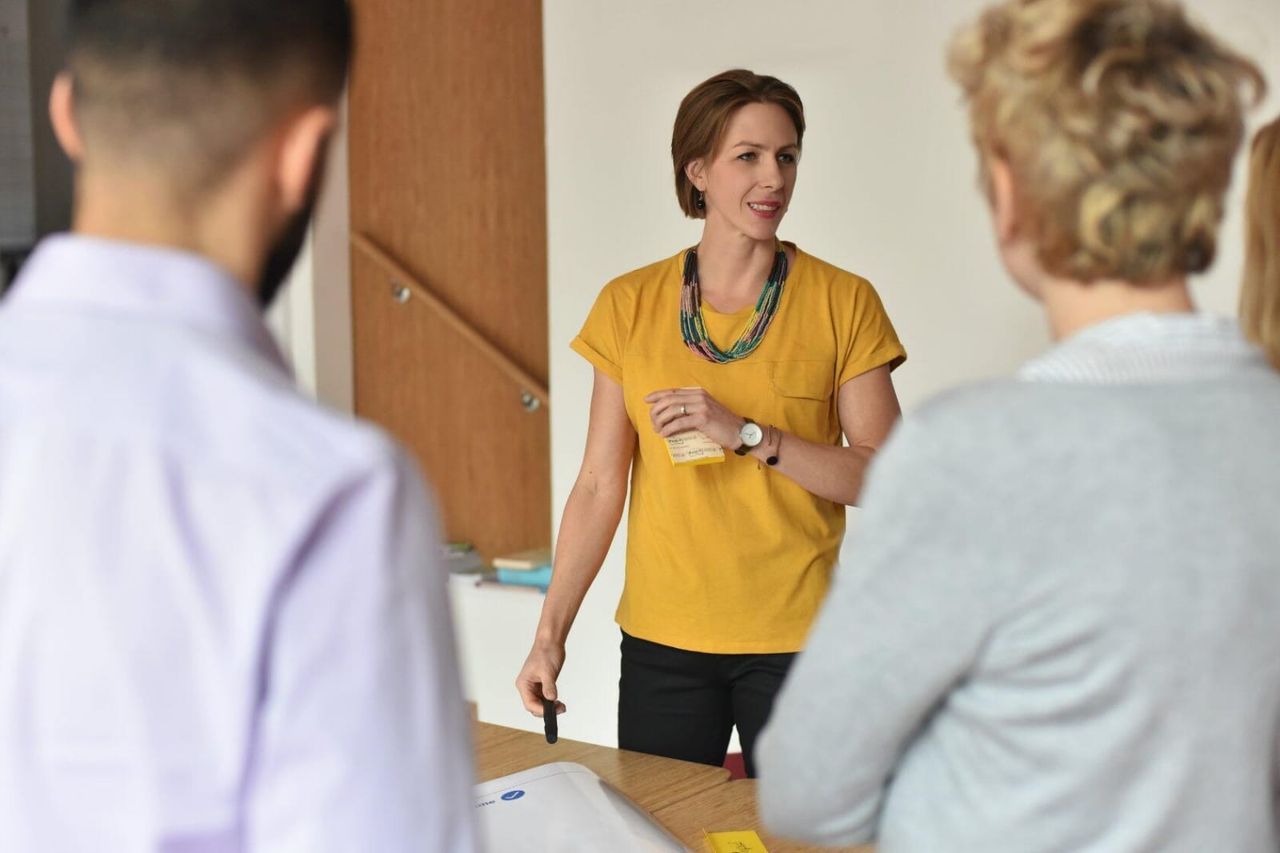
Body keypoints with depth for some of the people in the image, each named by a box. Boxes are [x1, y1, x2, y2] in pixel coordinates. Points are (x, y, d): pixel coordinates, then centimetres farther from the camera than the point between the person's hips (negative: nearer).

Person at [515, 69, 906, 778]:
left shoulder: (842, 303, -3)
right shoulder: (630, 306, 2)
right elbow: (600, 485, 3)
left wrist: (748, 434, -18)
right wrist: (551, 632, -2)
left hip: (796, 639, -1)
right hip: (663, 639, 2)